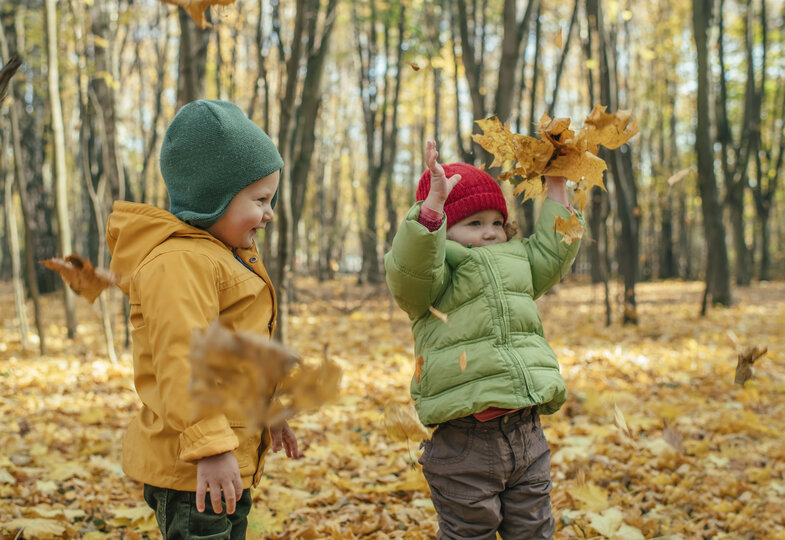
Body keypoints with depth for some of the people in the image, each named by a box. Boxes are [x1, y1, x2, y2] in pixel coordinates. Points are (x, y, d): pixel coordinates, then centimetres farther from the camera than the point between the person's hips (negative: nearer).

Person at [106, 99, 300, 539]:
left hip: (230, 459, 11)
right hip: (194, 470, -11)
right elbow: (181, 359, -28)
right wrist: (209, 446, -30)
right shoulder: (178, 261, -19)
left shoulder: (228, 255, 17)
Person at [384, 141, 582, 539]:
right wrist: (434, 201, -35)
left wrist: (556, 190, 22)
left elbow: (552, 250, 26)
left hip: (526, 435, 6)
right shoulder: (437, 275, -5)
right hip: (465, 444, -6)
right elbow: (410, 266, -24)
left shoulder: (515, 264, 18)